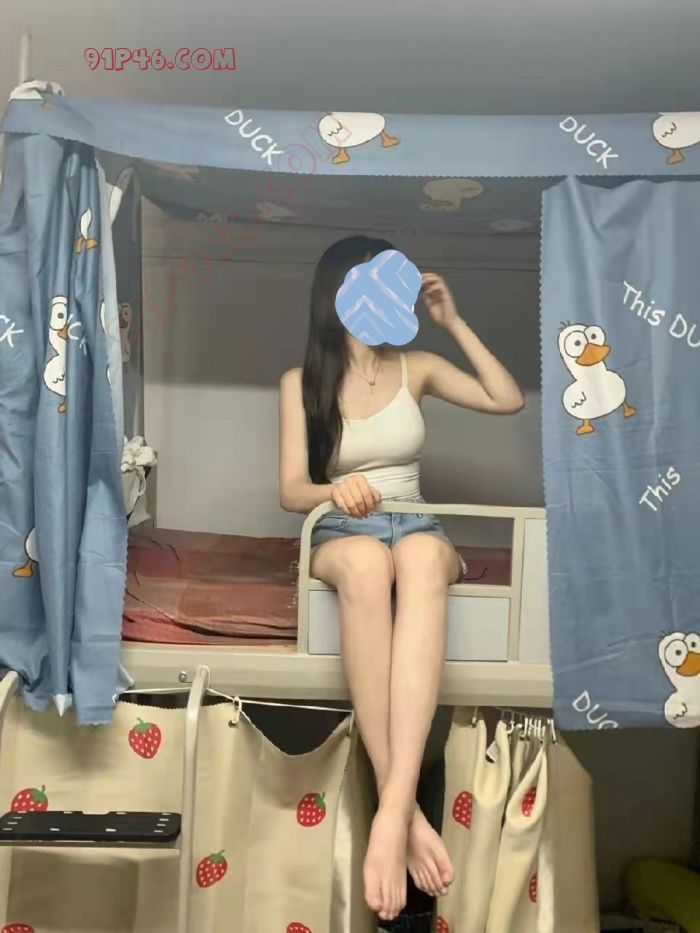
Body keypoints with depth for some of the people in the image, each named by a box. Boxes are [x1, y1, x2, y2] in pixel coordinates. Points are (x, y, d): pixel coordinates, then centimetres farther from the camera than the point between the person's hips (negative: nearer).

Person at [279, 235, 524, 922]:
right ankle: (406, 807, -41)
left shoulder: (416, 369, 12)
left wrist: (454, 323, 5)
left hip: (415, 527, 2)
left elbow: (510, 401, 6)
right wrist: (334, 489, -25)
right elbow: (290, 491, -1)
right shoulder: (301, 382, 5)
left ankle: (393, 810, -49)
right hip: (340, 534, -1)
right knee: (366, 561, -41)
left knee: (422, 556, -39)